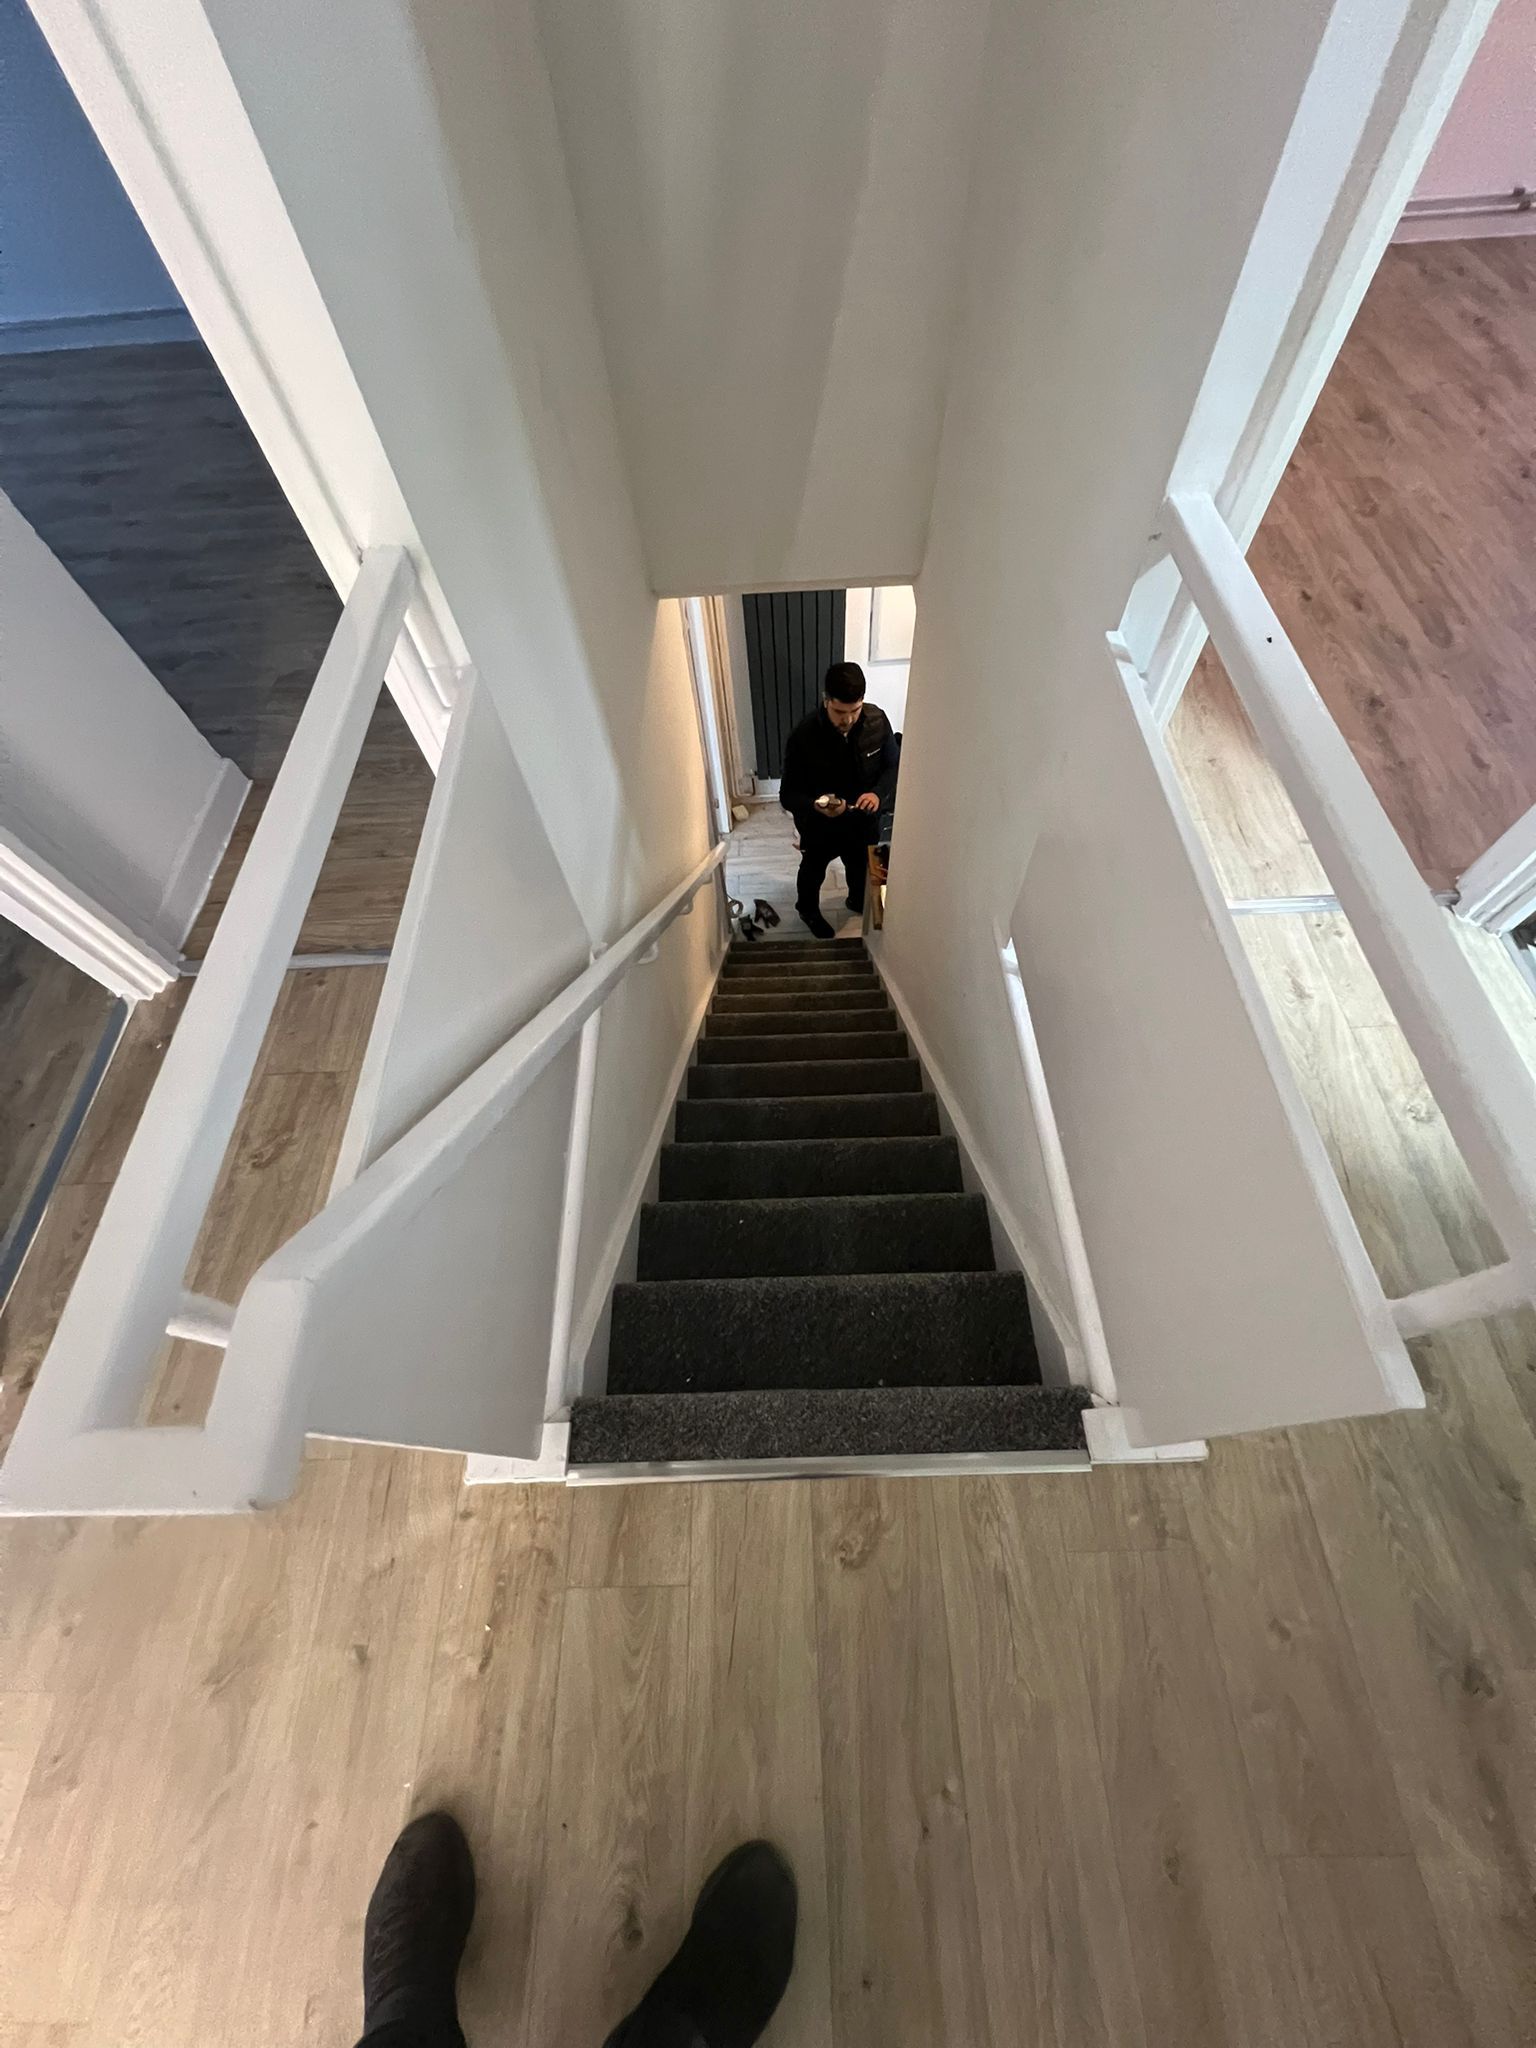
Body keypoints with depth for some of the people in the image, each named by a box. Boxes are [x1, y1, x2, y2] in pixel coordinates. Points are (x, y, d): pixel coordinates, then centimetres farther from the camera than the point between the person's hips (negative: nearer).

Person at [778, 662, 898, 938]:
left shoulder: (877, 720, -18)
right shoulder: (803, 737, -29)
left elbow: (893, 766, -4)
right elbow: (788, 794, -22)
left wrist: (879, 793, -24)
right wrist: (816, 806, -43)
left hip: (863, 821, 3)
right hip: (819, 827, -3)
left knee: (861, 867, 30)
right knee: (813, 871, 25)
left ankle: (859, 902, 62)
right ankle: (808, 910, 56)